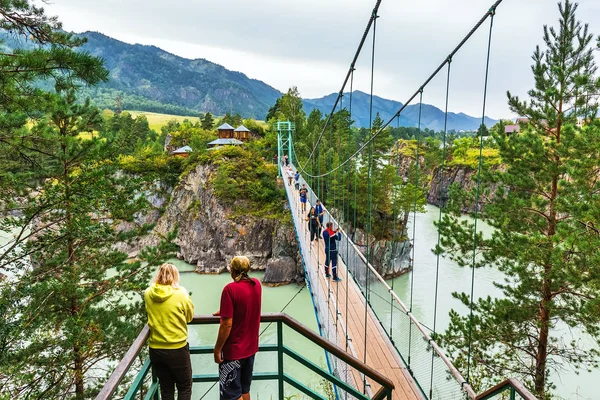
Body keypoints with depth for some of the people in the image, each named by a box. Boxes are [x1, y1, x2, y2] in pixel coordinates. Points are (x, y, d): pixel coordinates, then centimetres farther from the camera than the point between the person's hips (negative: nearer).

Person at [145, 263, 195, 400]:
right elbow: (189, 317, -1)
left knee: (165, 387, 20)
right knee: (184, 387, 15)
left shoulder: (148, 294, -4)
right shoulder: (181, 293, -15)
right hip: (177, 349, -4)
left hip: (156, 349, 4)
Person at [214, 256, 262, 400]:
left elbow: (227, 325, -22)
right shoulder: (256, 284, -1)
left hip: (233, 350, -7)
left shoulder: (230, 289, -21)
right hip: (251, 347, 7)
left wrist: (217, 349, -11)